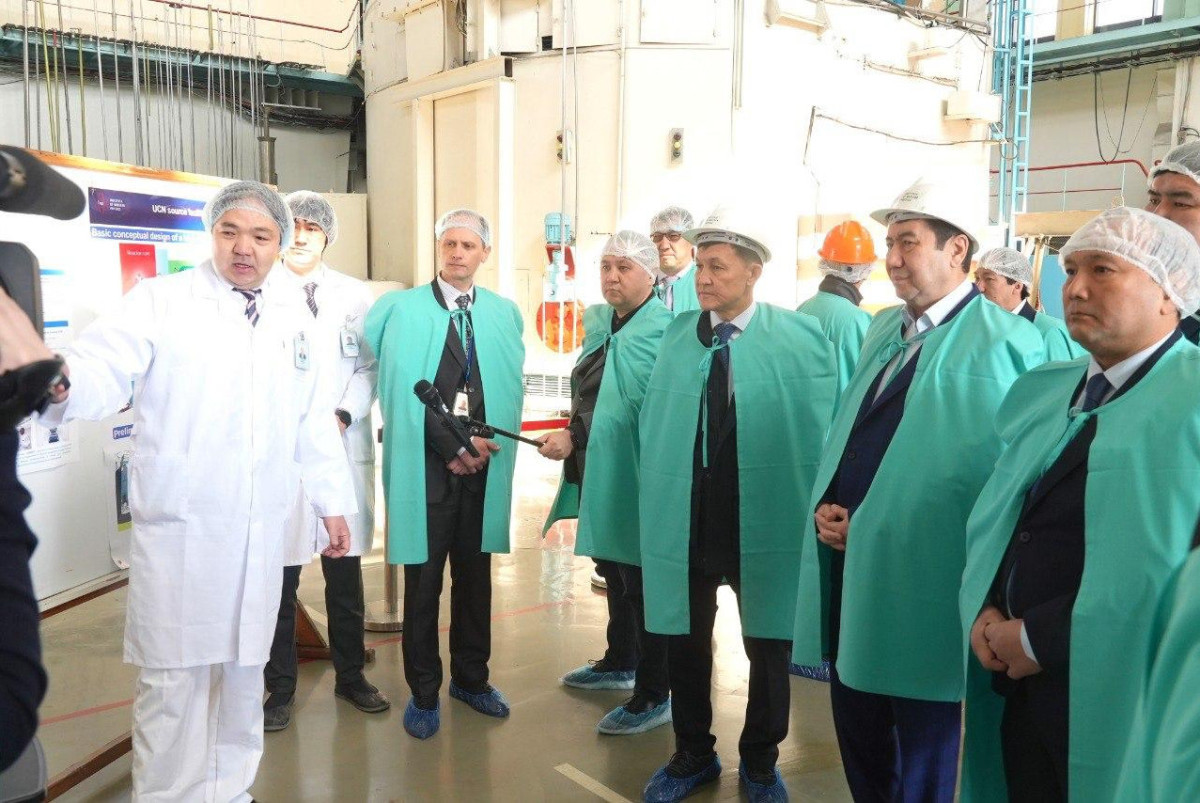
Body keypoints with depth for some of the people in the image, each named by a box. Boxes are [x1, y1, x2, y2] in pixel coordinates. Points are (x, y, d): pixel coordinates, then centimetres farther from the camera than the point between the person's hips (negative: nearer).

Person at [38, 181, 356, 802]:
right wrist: (59, 382, -37)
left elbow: (312, 419, 16)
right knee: (171, 681, 1)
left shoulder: (294, 318, 11)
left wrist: (332, 500, 17)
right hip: (177, 530, -4)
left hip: (259, 534, 4)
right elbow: (103, 367, -15)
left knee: (243, 674, 13)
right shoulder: (162, 301, -1)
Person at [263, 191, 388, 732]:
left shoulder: (356, 296, 8)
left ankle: (350, 675, 28)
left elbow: (369, 369, 5)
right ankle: (280, 688, 20)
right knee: (278, 575, 4)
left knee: (346, 572, 12)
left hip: (344, 449, 2)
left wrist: (343, 415, -10)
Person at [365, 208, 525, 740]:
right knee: (424, 579, 5)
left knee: (475, 575, 14)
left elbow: (510, 388, 8)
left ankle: (470, 678, 30)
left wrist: (486, 445, -6)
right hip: (426, 465, -3)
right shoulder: (402, 308, -1)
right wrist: (455, 445, -12)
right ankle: (423, 692, 19)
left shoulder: (504, 313, 10)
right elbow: (405, 389, -9)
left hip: (483, 464, 3)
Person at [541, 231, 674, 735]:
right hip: (596, 471, 9)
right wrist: (575, 438, 10)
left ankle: (654, 695, 14)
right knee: (614, 570, 22)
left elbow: (632, 407, -22)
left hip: (632, 475, -9)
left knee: (641, 582, 1)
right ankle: (620, 661, 41)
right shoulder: (600, 321, 10)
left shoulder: (660, 332, -17)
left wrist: (574, 438, -18)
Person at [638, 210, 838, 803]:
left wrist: (812, 509, -6)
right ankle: (693, 755, 38)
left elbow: (821, 432, -4)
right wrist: (657, 493, 3)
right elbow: (652, 420, 8)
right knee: (685, 643, 16)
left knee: (768, 647, 14)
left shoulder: (801, 337, -7)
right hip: (684, 521, 3)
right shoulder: (677, 333, 5)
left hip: (763, 521, -3)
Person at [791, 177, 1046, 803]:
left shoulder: (1005, 343, -9)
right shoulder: (883, 329, 13)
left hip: (922, 580, -7)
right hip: (849, 565, 7)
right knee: (858, 737, 19)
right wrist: (824, 502, 1)